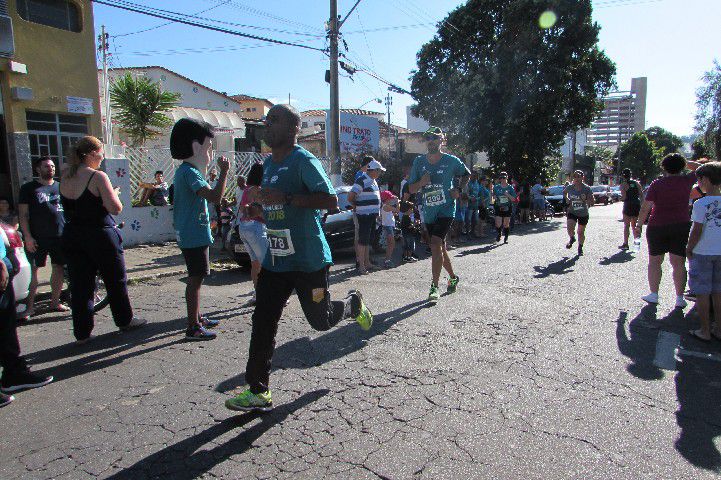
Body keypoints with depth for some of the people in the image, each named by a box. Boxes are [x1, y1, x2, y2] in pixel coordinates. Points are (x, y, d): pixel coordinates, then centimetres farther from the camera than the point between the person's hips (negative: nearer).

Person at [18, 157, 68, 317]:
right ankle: (30, 306, 3)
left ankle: (55, 302, 19)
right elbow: (23, 215, -1)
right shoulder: (28, 188, 4)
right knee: (32, 270, -4)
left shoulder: (61, 187, 15)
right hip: (37, 238, -3)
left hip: (60, 236, 4)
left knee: (59, 268, 7)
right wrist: (27, 237, -10)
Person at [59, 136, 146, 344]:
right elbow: (115, 208, -17)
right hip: (100, 235, -6)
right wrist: (113, 193, 1)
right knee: (116, 280, 12)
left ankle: (82, 332, 14)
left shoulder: (65, 176, 4)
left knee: (80, 284, 9)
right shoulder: (98, 177, -15)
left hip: (72, 236, 6)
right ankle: (125, 320, 26)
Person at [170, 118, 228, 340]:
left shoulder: (185, 170, 15)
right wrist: (223, 172, -25)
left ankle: (196, 317, 30)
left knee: (196, 278, 18)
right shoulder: (190, 172, -19)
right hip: (194, 236, -10)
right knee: (195, 280, -4)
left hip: (193, 235, 10)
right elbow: (215, 197, -32)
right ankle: (193, 328, 4)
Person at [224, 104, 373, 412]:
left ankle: (354, 303, 39)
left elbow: (331, 201, -22)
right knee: (263, 321, 2)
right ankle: (258, 392, 12)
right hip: (276, 257, 7)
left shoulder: (304, 161, -13)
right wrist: (263, 210, 12)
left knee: (321, 320, 7)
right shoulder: (268, 163, 14)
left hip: (308, 259, -7)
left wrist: (286, 198, -26)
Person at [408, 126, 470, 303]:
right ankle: (453, 277, 38)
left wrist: (459, 189, -2)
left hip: (446, 210, -4)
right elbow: (411, 189, 4)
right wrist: (421, 182, -17)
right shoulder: (419, 161, 3)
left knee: (436, 244, -21)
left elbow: (466, 174, 15)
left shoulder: (451, 161, -4)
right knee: (440, 247, 16)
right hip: (428, 212, 5)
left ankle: (434, 287, -16)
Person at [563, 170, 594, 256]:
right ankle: (572, 238, 16)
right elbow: (564, 192, 18)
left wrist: (586, 199, -29)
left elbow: (592, 203, -10)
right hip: (572, 212, 1)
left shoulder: (587, 188, -11)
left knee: (581, 232, 8)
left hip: (583, 214, -1)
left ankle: (580, 248, 33)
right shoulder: (569, 187, -6)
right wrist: (566, 199, 3)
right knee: (569, 228, -20)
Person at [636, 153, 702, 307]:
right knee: (679, 263, 5)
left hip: (657, 227, -2)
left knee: (654, 261, 9)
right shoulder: (687, 181, -2)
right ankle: (679, 298, 7)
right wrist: (685, 162, 22)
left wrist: (639, 225, -4)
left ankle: (653, 294, 12)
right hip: (682, 227, 2)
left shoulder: (657, 184, -8)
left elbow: (645, 207, -11)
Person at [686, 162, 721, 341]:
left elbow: (697, 231, -17)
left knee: (702, 293, 3)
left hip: (702, 253, -6)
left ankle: (705, 331, 10)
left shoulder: (701, 203, -17)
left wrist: (689, 249, -5)